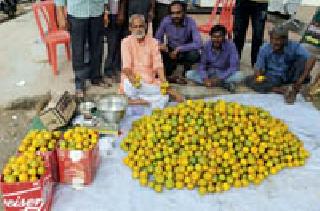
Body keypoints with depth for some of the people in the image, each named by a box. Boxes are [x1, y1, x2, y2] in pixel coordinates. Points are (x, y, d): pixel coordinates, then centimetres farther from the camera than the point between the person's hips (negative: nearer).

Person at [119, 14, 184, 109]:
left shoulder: (153, 42, 5)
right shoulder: (126, 42, 0)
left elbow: (158, 65, -4)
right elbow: (126, 66, -12)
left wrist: (163, 81, -21)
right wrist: (131, 78, -34)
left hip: (150, 82, 0)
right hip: (133, 81, 0)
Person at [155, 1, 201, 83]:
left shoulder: (190, 22, -22)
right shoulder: (166, 21, -14)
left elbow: (198, 44, -30)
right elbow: (157, 38, -5)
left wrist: (179, 49, -36)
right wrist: (160, 45, -29)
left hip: (185, 52, -2)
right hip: (170, 52, 2)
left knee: (195, 55, -35)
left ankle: (187, 70, 0)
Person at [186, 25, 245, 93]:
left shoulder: (230, 45, -18)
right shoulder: (206, 45, -11)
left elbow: (234, 67, -21)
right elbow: (202, 64, -9)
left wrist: (219, 78, -30)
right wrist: (205, 79, -28)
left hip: (224, 74, -4)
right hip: (209, 73, 4)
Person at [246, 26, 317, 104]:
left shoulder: (294, 47, -20)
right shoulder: (264, 49, -15)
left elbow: (311, 59, -31)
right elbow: (258, 68, -11)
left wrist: (302, 79, -41)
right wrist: (258, 76, -36)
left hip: (289, 76, -1)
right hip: (273, 78, 1)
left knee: (302, 59, -26)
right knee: (250, 80, -25)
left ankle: (294, 89, -24)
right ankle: (282, 90, -29)